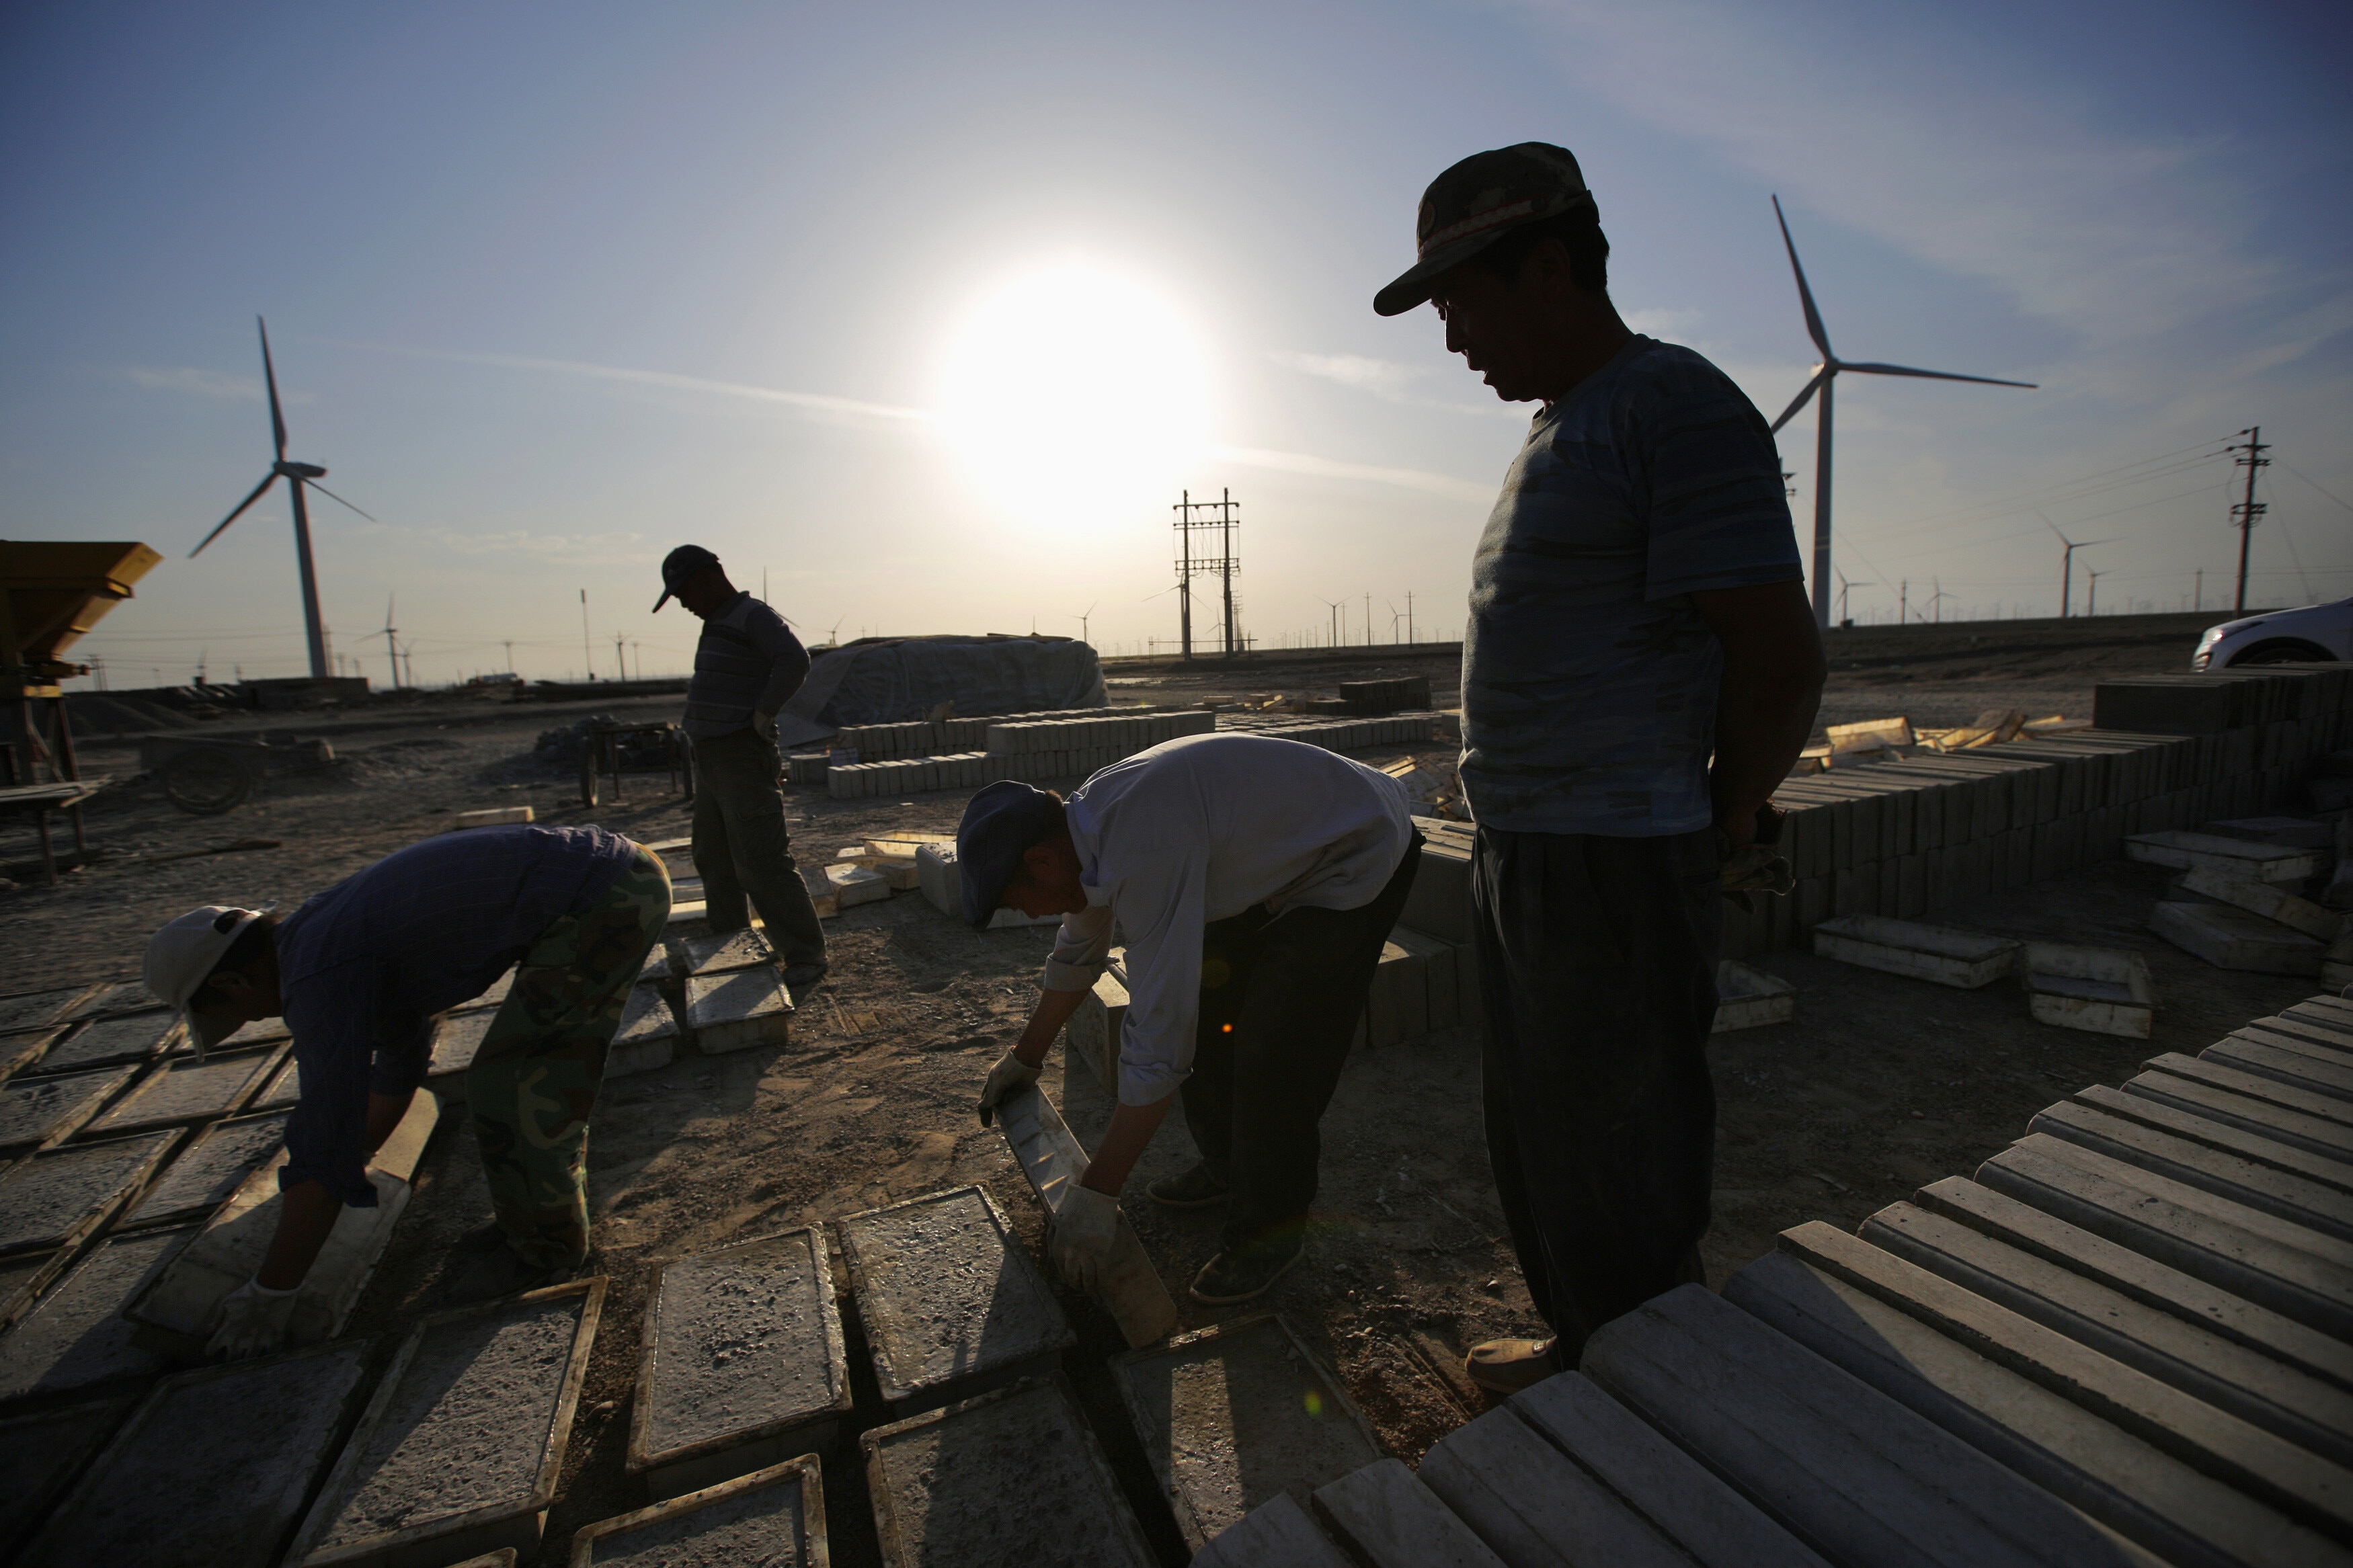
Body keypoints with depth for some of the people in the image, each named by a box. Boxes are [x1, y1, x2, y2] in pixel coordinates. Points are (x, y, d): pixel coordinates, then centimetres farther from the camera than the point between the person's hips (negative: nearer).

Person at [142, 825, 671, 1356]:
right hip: (628, 873, 10)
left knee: (504, 1086, 2)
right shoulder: (336, 928, 23)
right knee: (536, 1072, 22)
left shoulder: (320, 978, -6)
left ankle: (547, 1247, 20)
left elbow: (325, 1145, -3)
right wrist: (329, 1179, 50)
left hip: (602, 900, -10)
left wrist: (270, 1293, 10)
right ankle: (550, 1207, 38)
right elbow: (400, 1060, 37)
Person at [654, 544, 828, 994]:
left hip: (744, 761, -11)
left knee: (761, 863, -12)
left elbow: (795, 661, -29)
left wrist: (761, 716, -22)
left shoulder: (754, 616, -12)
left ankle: (805, 958, -6)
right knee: (714, 857, 19)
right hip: (712, 761, 11)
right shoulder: (719, 623, 19)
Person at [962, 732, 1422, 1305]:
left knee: (1273, 1045, -14)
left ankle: (1273, 1224, 10)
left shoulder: (1142, 852, -36)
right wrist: (1025, 1058, 24)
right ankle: (1230, 1165, 30)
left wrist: (1096, 1194, -26)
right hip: (1282, 859, 9)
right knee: (1204, 1004, 10)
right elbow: (1077, 953, 12)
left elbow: (1159, 1035, -35)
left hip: (1360, 860, -9)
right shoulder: (1086, 820, -5)